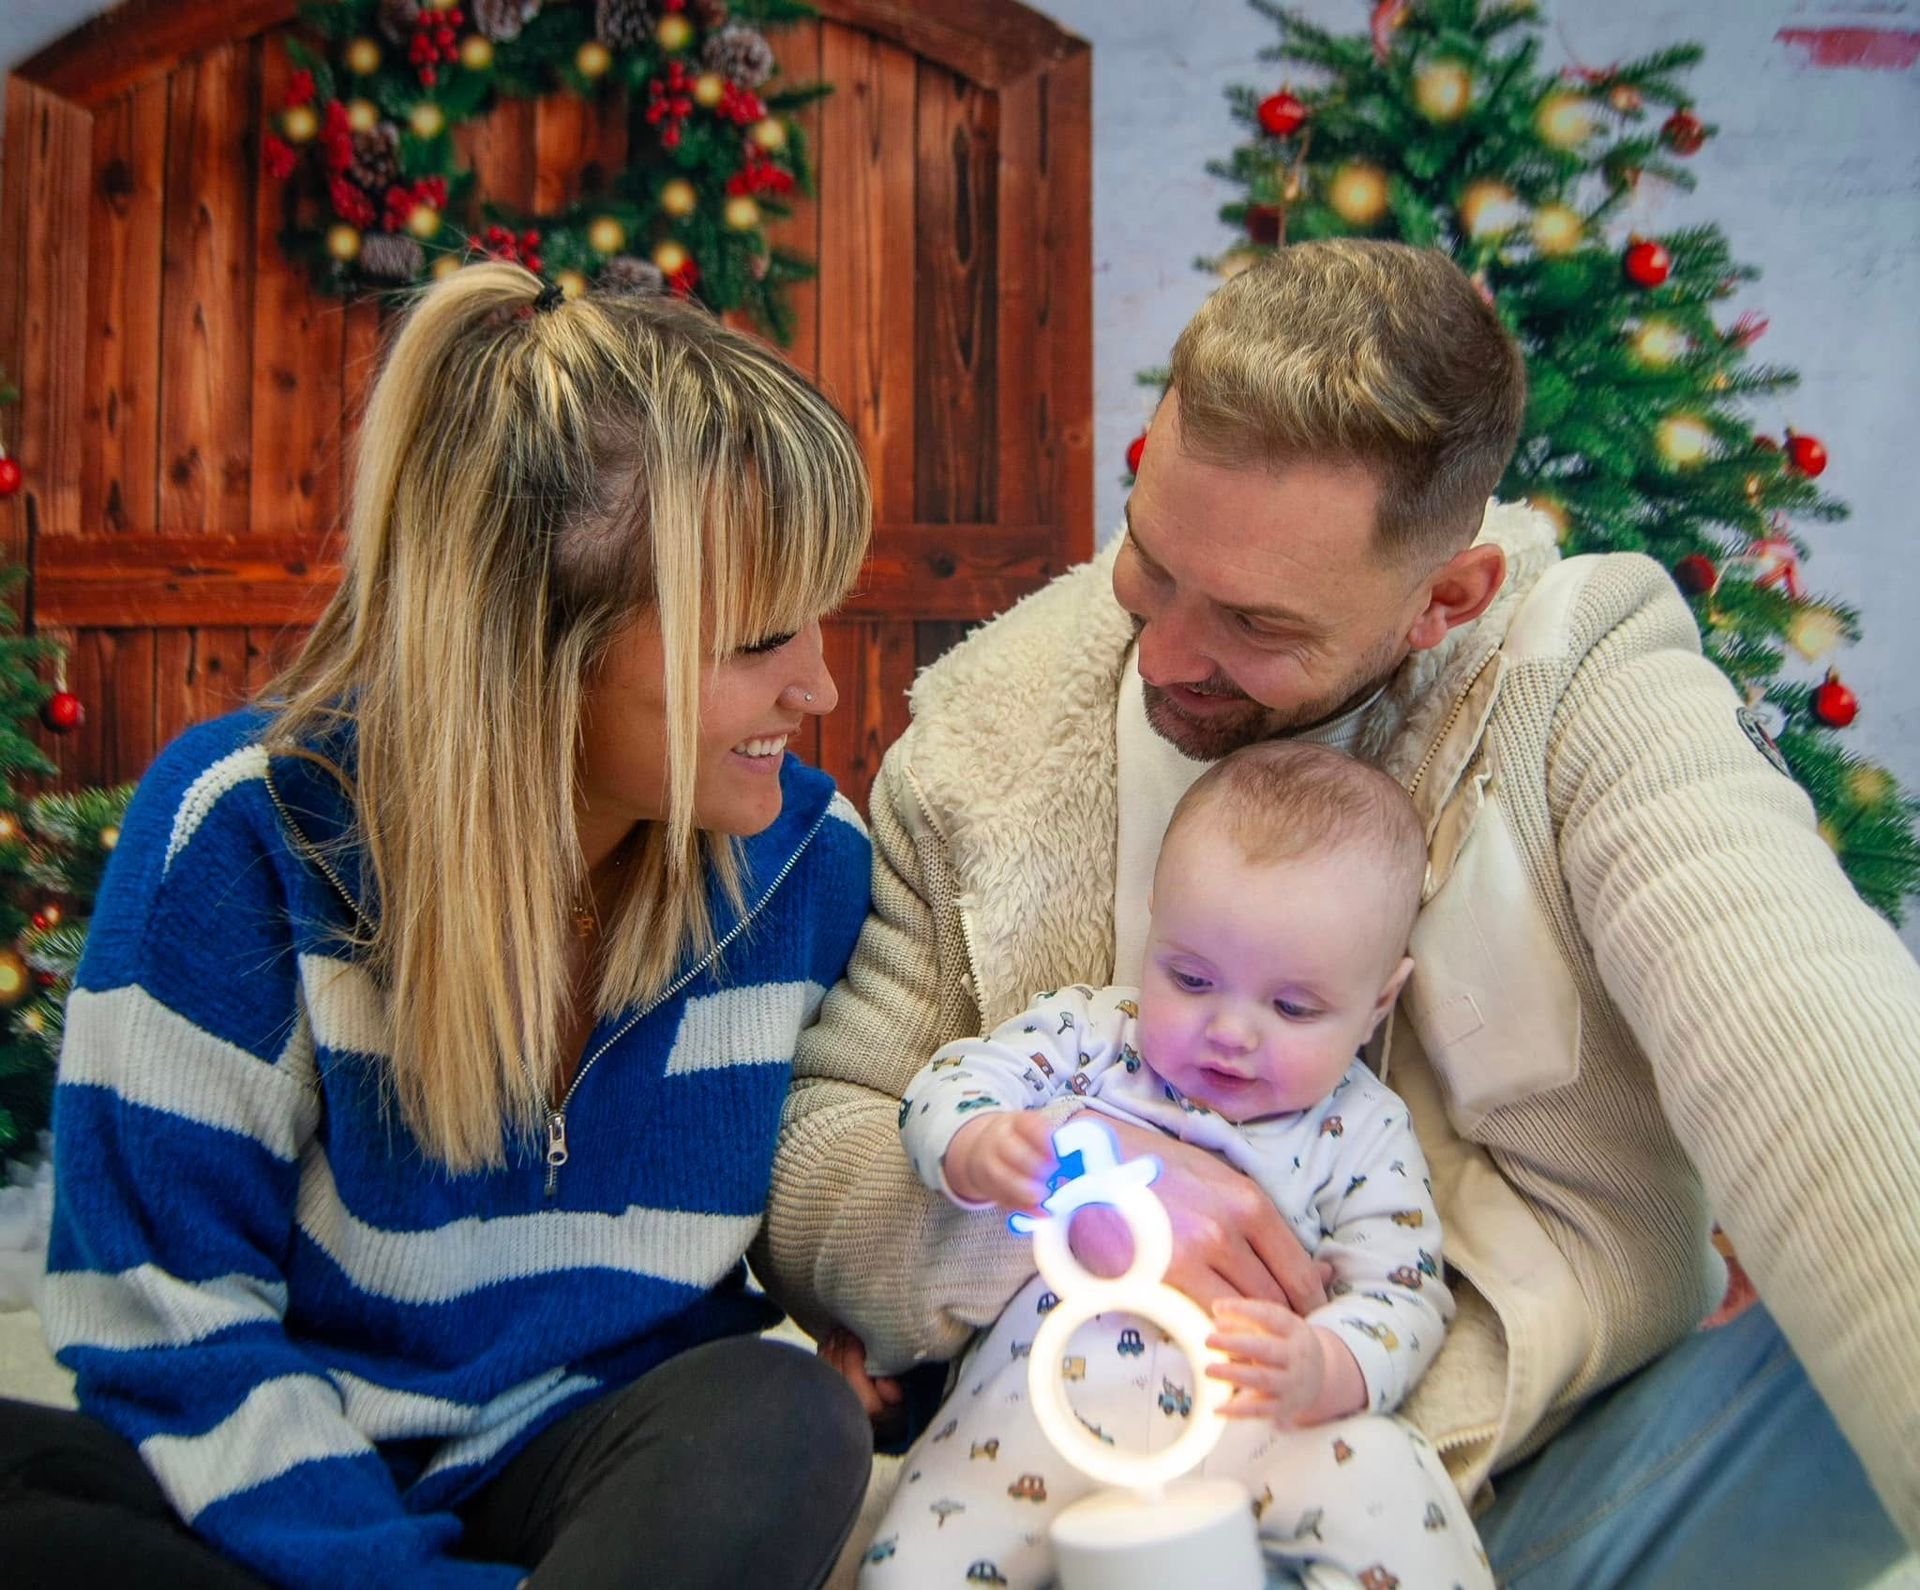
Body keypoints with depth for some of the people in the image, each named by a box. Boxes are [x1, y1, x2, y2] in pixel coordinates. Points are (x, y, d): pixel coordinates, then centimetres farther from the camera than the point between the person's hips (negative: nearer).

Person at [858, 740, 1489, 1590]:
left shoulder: (1361, 1135, 7)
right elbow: (947, 1086, 5)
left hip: (1257, 1424, 0)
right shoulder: (1084, 1032, 9)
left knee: (1385, 1483, -30)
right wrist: (979, 1151, -21)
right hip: (1043, 1398, 1)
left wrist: (1319, 1370, -22)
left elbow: (1401, 1297, 2)